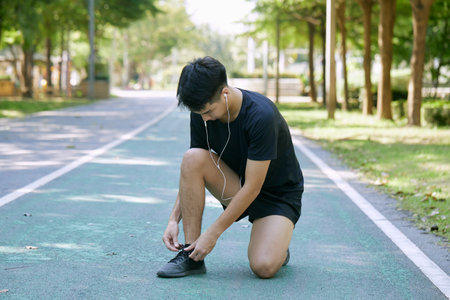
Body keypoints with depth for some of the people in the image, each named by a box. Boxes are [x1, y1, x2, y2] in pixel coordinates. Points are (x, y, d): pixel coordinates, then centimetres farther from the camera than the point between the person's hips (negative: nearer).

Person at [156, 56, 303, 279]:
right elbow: (191, 171, -2)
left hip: (278, 194, -5)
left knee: (264, 266, -29)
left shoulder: (261, 116, -30)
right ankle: (191, 255, -17)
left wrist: (212, 234, -25)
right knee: (192, 157, -24)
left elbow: (253, 187, -28)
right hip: (236, 187, 5)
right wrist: (174, 219, -14)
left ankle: (277, 246, 10)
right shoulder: (202, 113, -12)